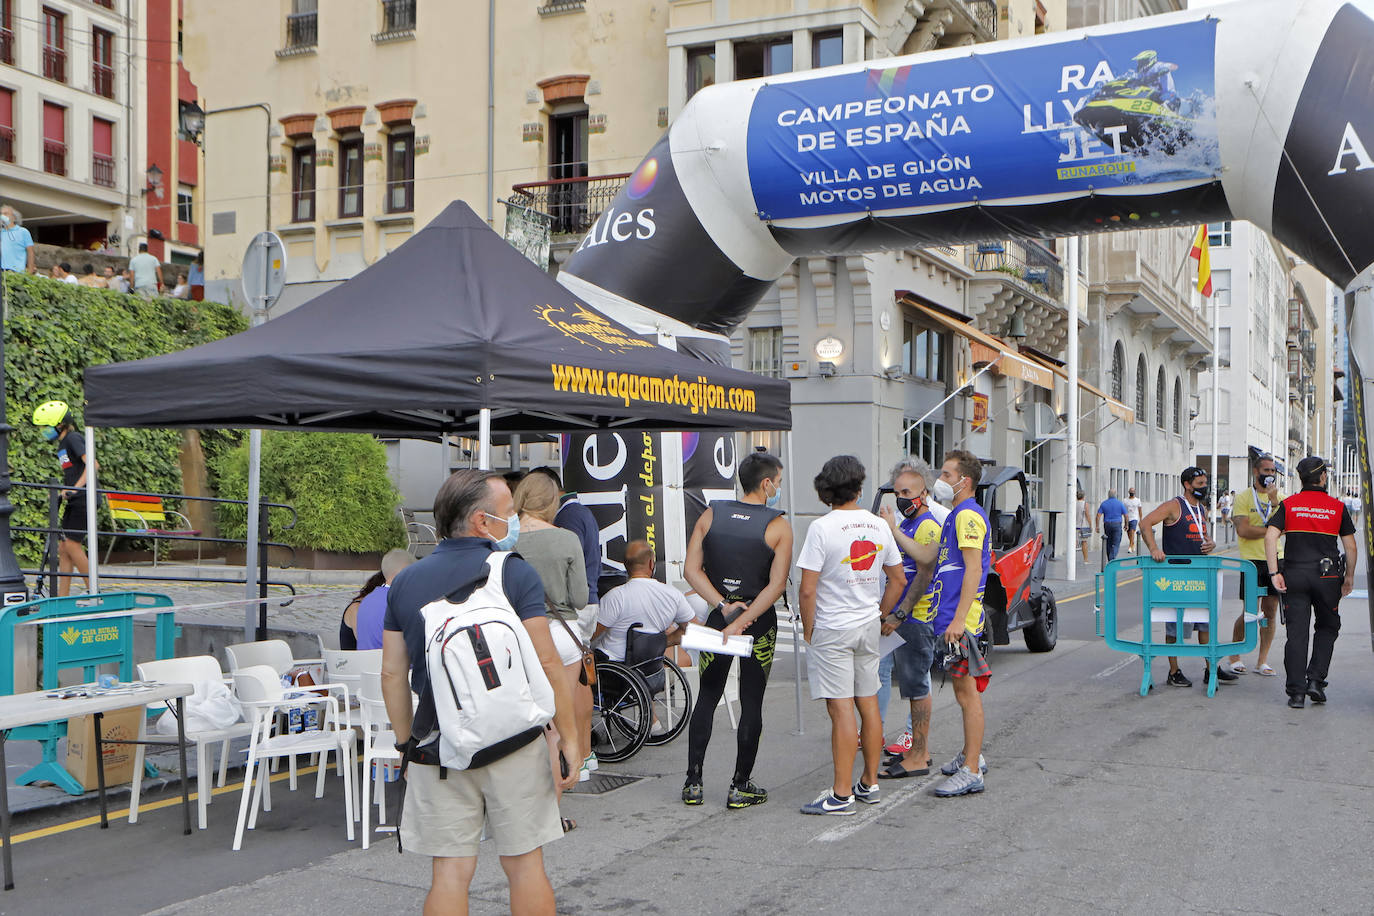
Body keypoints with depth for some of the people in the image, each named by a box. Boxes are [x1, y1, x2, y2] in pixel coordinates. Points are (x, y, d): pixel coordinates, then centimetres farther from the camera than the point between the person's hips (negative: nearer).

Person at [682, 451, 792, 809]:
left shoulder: (711, 515, 1)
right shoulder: (778, 526, -8)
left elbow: (691, 570, -5)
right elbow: (777, 584, -17)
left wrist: (723, 607, -8)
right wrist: (742, 621, -18)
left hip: (718, 615, 3)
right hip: (760, 620, -3)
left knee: (706, 697, 13)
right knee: (751, 703, 6)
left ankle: (693, 783, 13)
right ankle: (741, 787, 10)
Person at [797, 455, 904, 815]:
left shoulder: (822, 528, -15)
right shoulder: (879, 525, 4)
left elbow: (807, 589, -17)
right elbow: (898, 579, 11)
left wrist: (808, 630, -4)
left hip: (832, 629, -6)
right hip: (869, 627, 6)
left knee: (841, 709, -6)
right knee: (869, 704, 13)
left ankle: (842, 795, -2)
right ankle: (869, 784, 23)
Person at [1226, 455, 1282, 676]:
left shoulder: (1280, 498, 12)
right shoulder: (1243, 497, -1)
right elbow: (1243, 530, -12)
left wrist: (1274, 502, -15)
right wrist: (1270, 529, -7)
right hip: (1252, 560, -4)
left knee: (1270, 612, 4)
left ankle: (1262, 661, 13)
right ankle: (1234, 656, 13)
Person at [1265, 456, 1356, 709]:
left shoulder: (1288, 505, 3)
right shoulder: (1338, 507, 3)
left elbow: (1270, 537, -9)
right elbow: (1350, 547, 4)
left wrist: (1275, 573, -8)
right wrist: (1349, 577, 15)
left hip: (1294, 576, 1)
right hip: (1327, 577, 0)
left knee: (1297, 633, 2)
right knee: (1327, 628, 18)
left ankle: (1296, 692, 1)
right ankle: (1315, 680, 7)